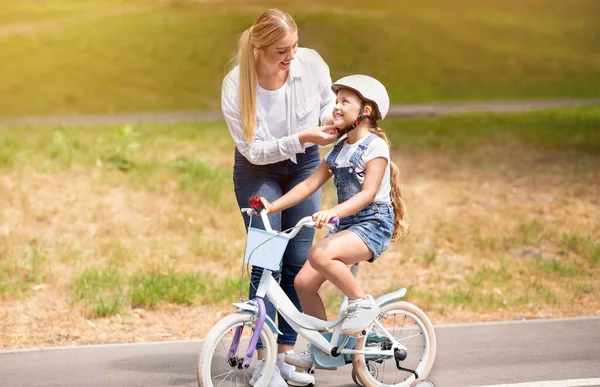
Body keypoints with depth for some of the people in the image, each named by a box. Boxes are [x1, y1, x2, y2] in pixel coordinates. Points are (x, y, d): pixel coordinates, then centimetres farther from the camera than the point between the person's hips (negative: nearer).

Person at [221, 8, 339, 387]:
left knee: (299, 261, 2)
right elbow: (254, 150, -22)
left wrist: (330, 117, -16)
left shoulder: (310, 63, -19)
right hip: (258, 172, -3)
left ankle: (286, 353, 11)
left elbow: (328, 97, 5)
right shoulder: (236, 86, -26)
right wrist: (301, 139, -33)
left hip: (304, 166, 3)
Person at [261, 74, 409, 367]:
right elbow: (310, 184, 12)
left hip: (374, 225, -8)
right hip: (347, 226, 8)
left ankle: (362, 302, -14)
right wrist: (272, 206, 2)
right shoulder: (338, 150, 15)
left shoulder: (375, 146, -9)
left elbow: (368, 193, -20)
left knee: (319, 254, -33)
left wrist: (333, 212, -35)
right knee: (304, 281, -5)